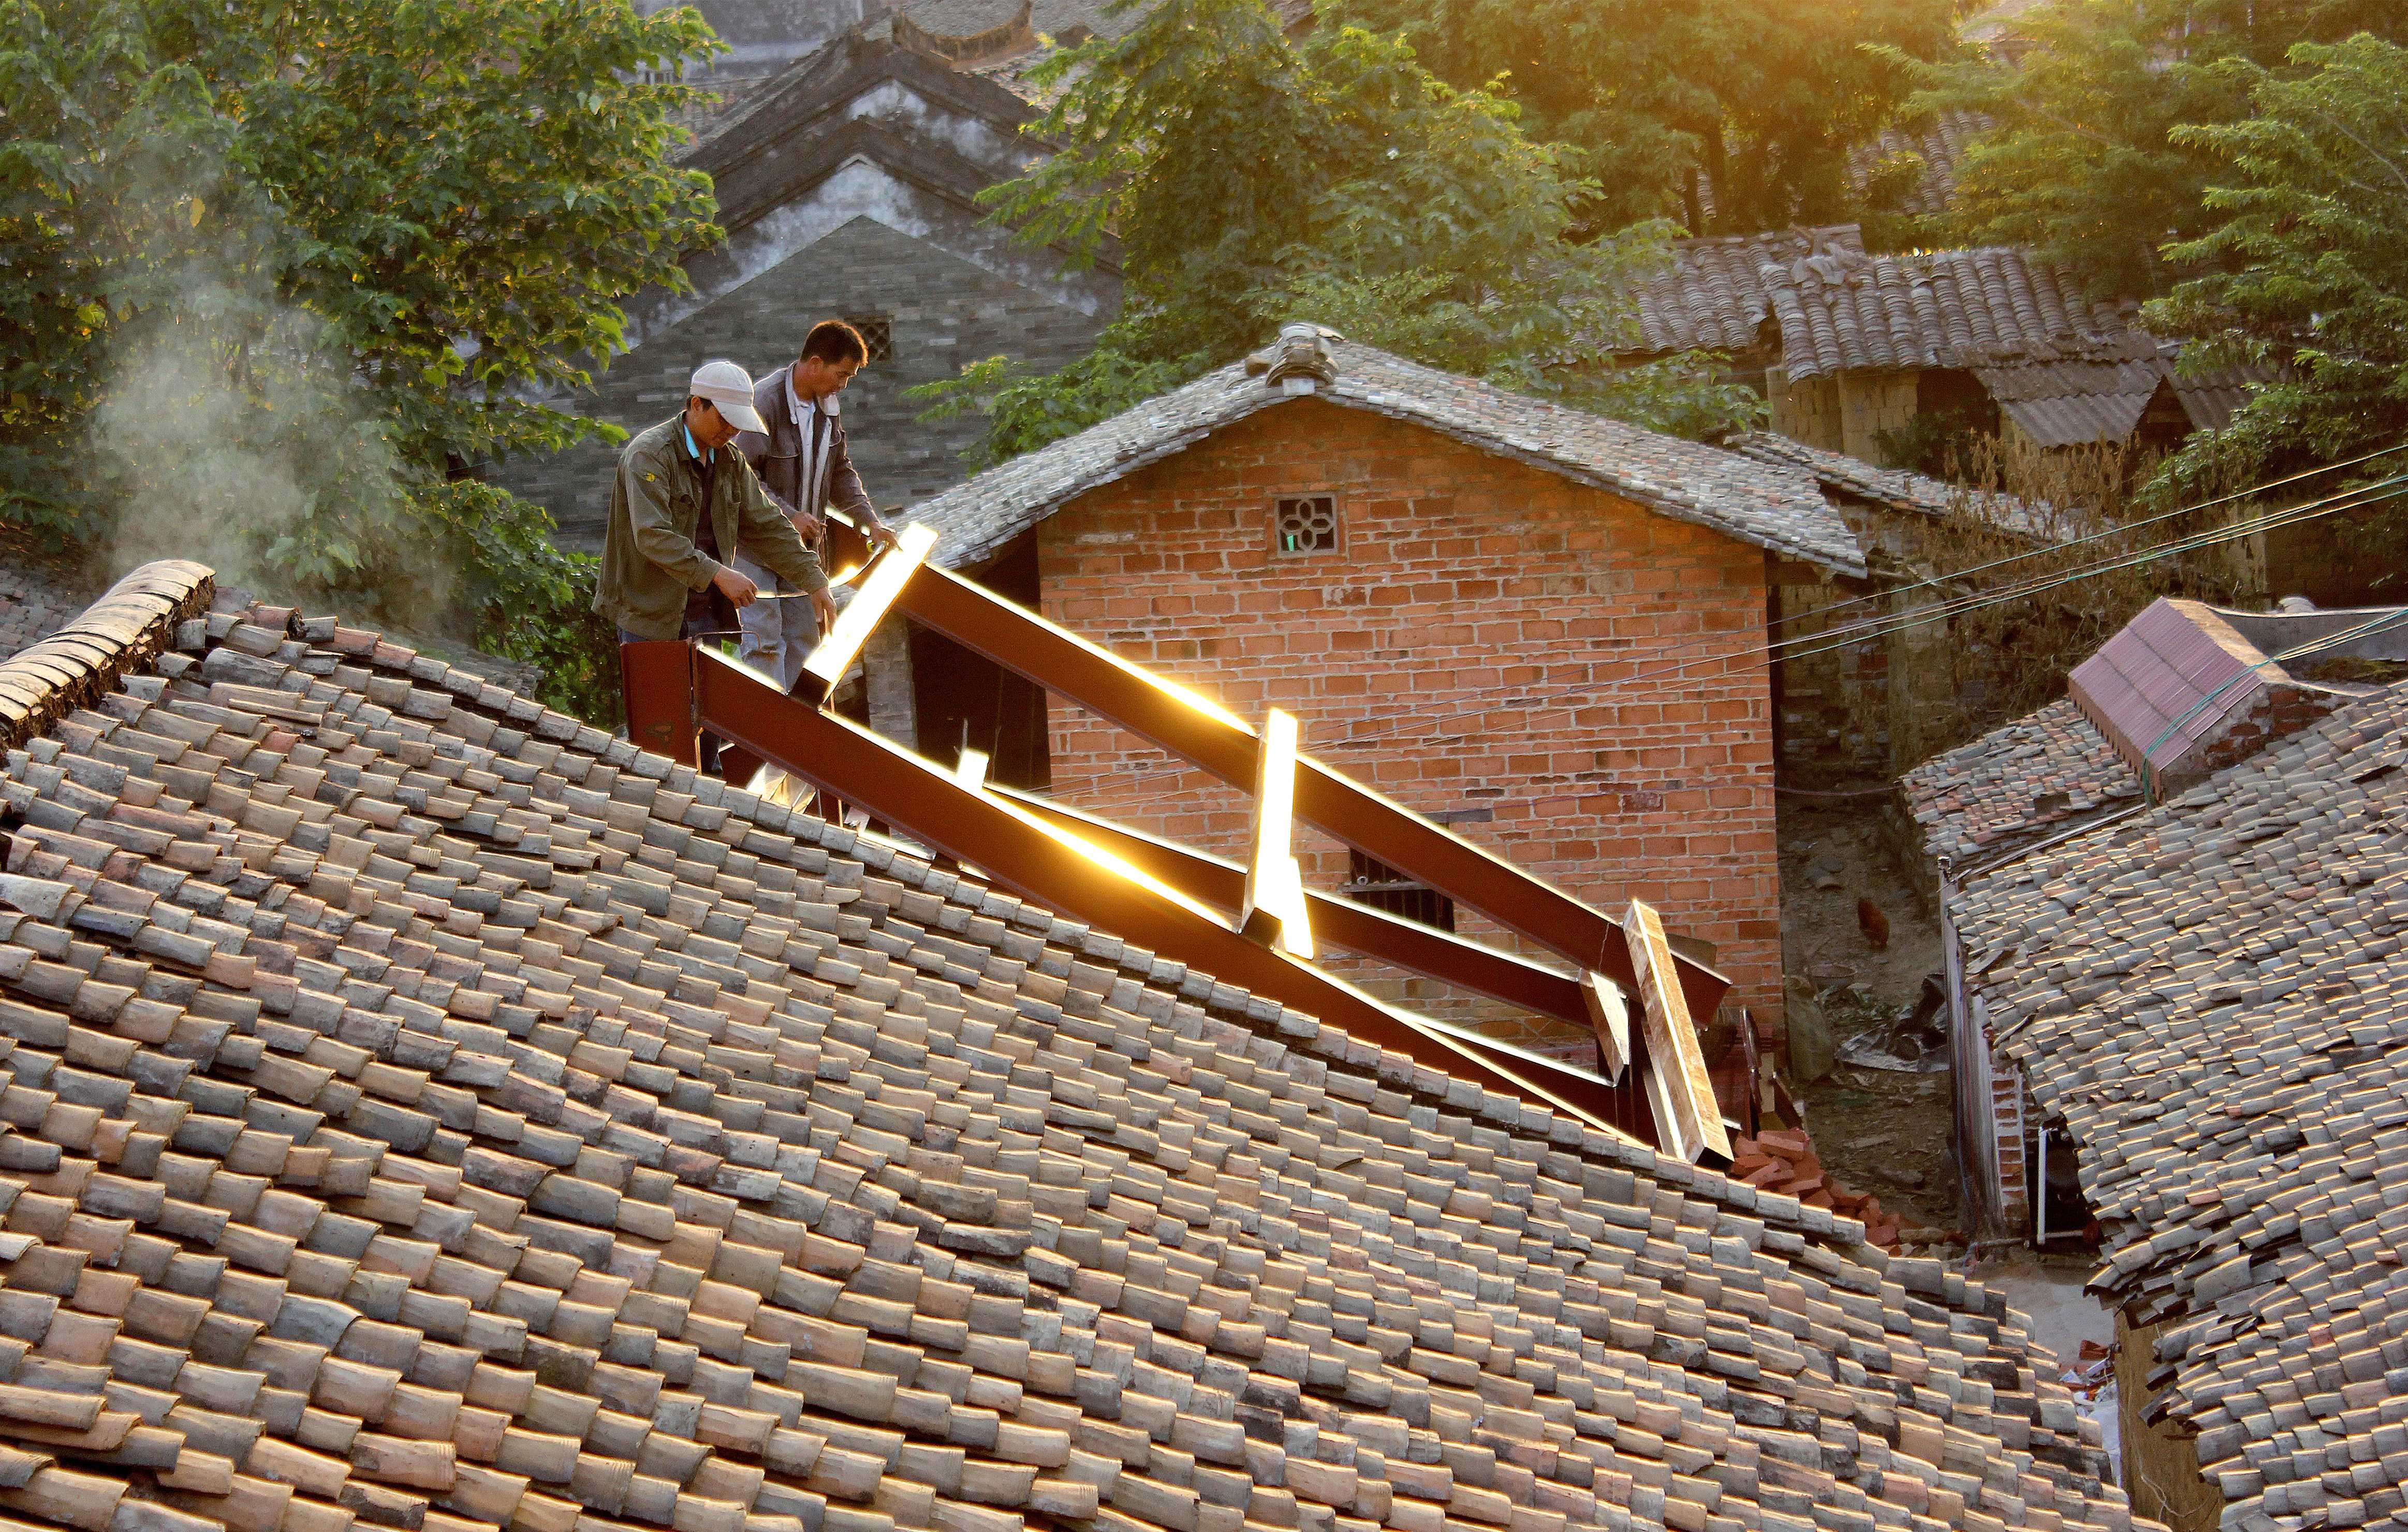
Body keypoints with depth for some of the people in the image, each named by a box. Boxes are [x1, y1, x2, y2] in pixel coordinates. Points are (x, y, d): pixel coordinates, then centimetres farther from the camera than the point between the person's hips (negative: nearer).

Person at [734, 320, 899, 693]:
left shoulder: (827, 405, 7)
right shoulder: (763, 403, -19)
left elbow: (841, 472, 18)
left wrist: (870, 522, 8)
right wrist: (789, 516, -22)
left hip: (803, 544, 8)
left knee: (804, 635, 7)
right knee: (764, 640, -13)